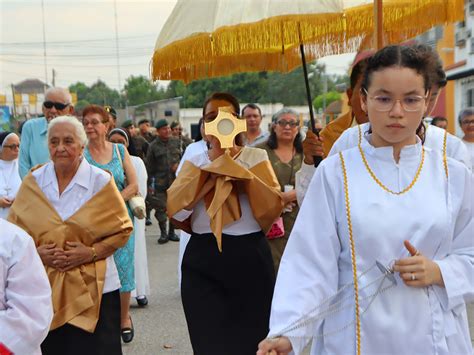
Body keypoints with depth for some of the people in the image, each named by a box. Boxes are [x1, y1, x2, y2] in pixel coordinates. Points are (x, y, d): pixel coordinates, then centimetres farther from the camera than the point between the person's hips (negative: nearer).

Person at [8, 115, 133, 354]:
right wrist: (36, 252, -10)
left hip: (93, 289, -2)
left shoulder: (101, 181, -4)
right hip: (44, 288, 2)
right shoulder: (33, 182, 2)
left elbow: (122, 229, 0)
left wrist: (92, 252, -14)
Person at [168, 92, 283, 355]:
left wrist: (233, 165, -14)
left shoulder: (256, 157, 2)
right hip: (202, 261, 2)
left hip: (248, 257, -1)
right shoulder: (194, 162, 8)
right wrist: (214, 165, -11)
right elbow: (175, 210, -8)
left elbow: (273, 205, -13)